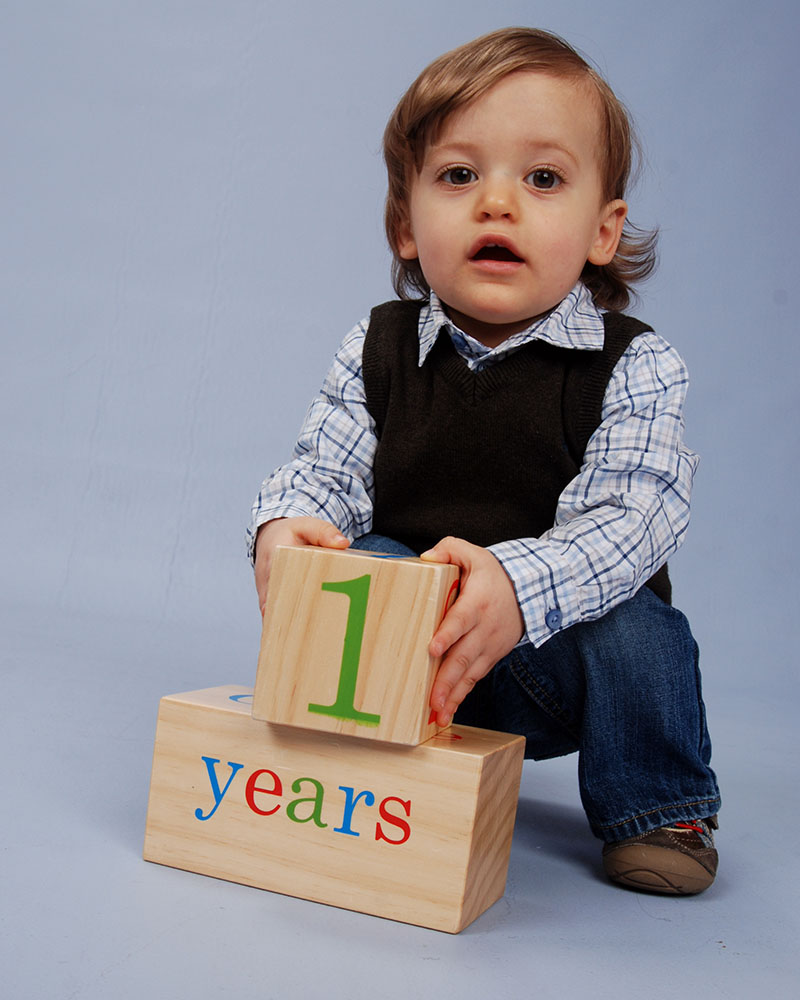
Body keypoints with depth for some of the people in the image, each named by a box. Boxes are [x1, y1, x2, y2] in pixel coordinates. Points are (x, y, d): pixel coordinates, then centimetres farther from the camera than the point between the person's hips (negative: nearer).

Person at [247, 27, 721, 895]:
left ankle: (656, 809, 2)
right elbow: (324, 469, -4)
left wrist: (520, 588, -42)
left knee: (635, 628, -29)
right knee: (363, 561, -24)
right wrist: (285, 526, -30)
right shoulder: (376, 353, -2)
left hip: (566, 653, -1)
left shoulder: (635, 368, -10)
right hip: (408, 641, 2)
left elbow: (628, 519, -23)